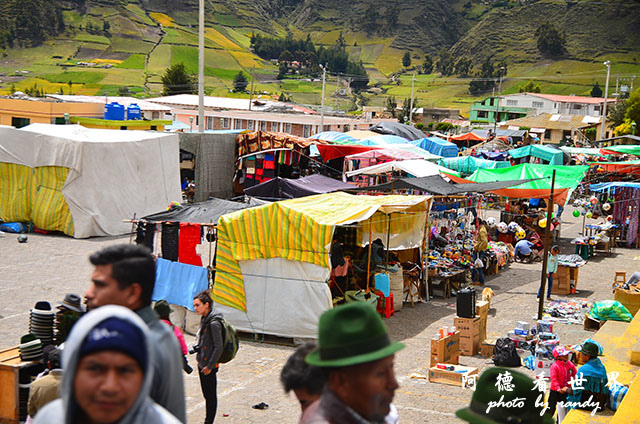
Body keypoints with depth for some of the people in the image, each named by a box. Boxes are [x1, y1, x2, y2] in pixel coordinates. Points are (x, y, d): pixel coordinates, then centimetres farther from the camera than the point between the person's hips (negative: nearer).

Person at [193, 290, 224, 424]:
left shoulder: (214, 323, -20)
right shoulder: (204, 319, 8)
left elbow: (218, 348, -20)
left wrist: (209, 366, -18)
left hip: (209, 365, -9)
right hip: (202, 363, 9)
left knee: (210, 396, 2)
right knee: (206, 395, 17)